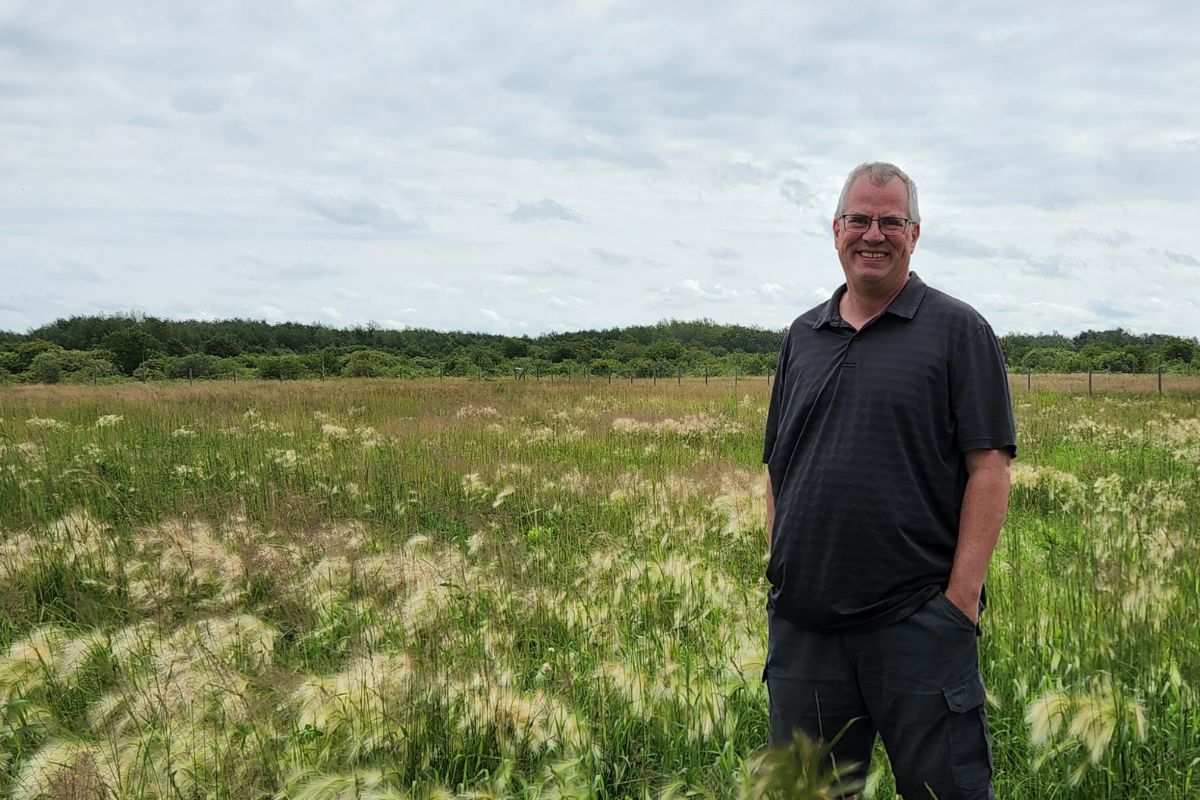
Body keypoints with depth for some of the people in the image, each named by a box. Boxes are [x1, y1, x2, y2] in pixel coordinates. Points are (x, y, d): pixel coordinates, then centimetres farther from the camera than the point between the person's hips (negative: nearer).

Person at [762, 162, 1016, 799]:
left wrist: (962, 595, -12)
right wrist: (779, 581, 9)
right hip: (803, 621, 5)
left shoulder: (957, 330, 1)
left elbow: (989, 469, -5)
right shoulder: (802, 337, 16)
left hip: (917, 620, -4)